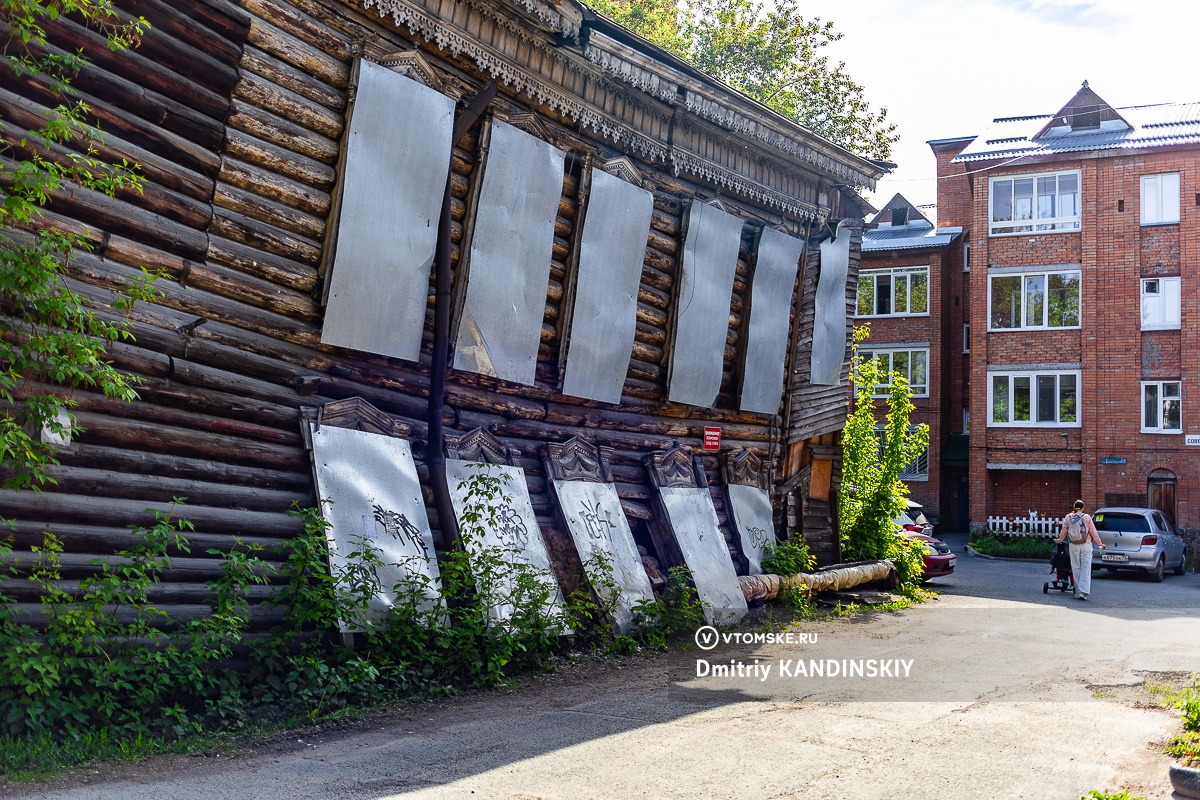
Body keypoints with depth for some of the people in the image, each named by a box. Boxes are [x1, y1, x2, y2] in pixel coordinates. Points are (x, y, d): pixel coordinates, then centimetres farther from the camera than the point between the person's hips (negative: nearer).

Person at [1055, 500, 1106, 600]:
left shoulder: (1068, 517, 0)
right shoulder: (1087, 517, -5)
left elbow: (1064, 531, 5)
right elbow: (1093, 532, -2)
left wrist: (1059, 540, 23)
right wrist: (1099, 543, 9)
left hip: (1073, 546, 2)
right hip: (1086, 545, -2)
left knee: (1076, 568, 11)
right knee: (1085, 568, -1)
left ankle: (1078, 591, 13)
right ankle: (1083, 592, -10)